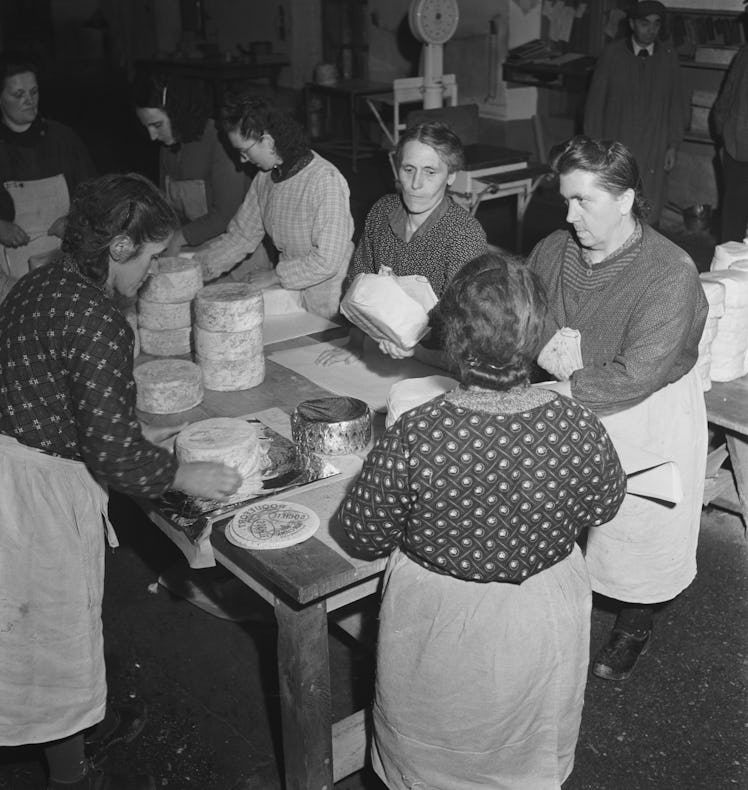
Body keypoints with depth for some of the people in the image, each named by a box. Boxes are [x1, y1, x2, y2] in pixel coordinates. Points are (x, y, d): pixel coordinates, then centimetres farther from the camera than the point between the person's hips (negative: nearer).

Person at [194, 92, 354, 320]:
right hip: (288, 296, 7)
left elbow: (327, 260, -22)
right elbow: (240, 236, 12)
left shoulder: (326, 181, -20)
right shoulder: (264, 177, 5)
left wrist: (274, 275, -14)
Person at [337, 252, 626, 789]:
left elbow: (364, 535, -16)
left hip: (438, 631, -2)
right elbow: (603, 509, -3)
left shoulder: (414, 437, -31)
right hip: (542, 624, 3)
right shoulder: (580, 430, -24)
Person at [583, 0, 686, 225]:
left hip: (654, 152, 1)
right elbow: (595, 101, 4)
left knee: (648, 215, -1)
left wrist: (674, 145, 5)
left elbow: (676, 102, 10)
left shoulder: (668, 56, 4)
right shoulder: (612, 54, 0)